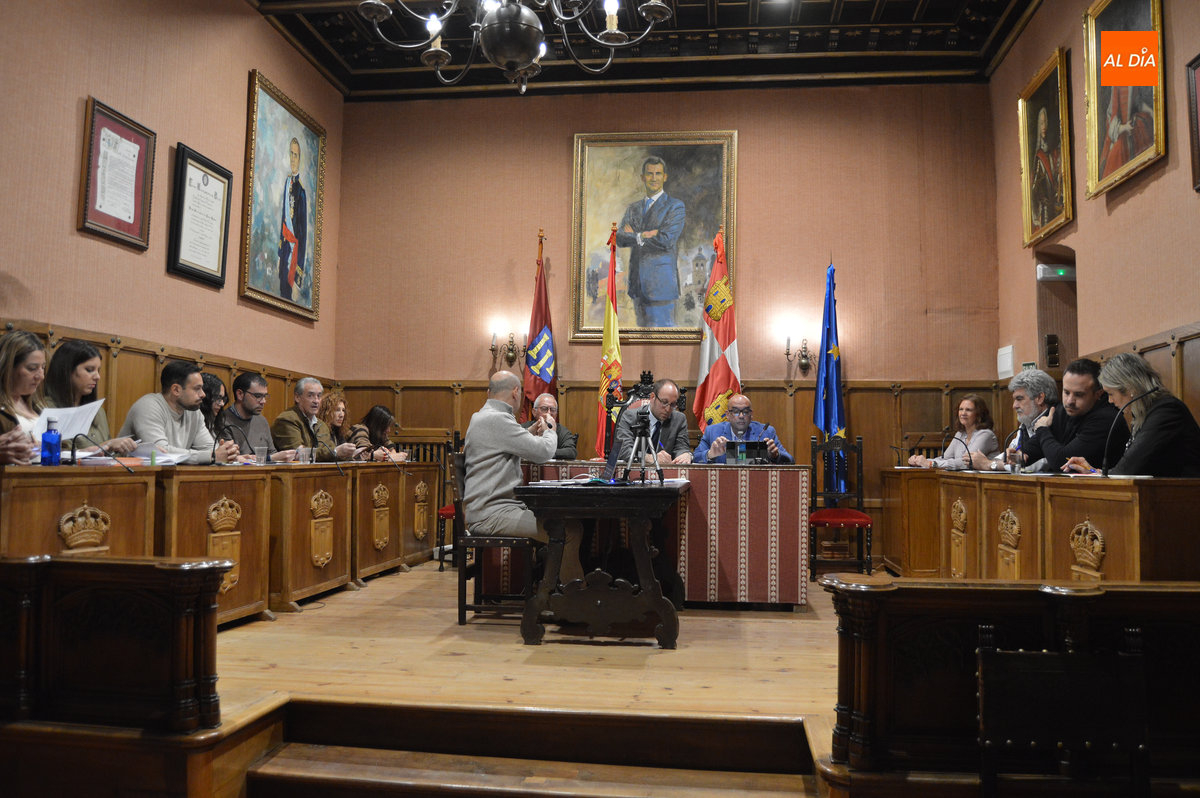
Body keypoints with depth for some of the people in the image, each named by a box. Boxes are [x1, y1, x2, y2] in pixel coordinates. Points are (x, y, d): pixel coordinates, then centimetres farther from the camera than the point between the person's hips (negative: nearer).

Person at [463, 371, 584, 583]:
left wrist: (531, 433, 25)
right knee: (571, 530, -19)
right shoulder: (496, 419, -16)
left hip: (488, 508, 11)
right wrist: (549, 430, 3)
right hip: (491, 514, -11)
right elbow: (544, 452, -17)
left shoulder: (482, 417, 18)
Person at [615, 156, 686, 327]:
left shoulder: (676, 206, -1)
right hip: (637, 284, 6)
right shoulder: (633, 208, 16)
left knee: (661, 325, -9)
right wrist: (644, 235, -14)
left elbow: (666, 240, -14)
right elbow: (619, 238, 2)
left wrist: (635, 236, -5)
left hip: (661, 282, -6)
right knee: (643, 325, 10)